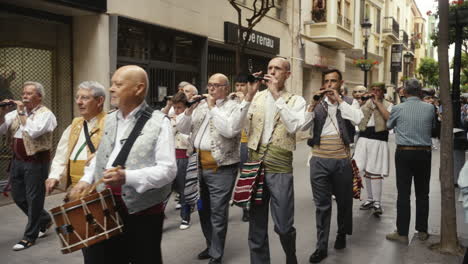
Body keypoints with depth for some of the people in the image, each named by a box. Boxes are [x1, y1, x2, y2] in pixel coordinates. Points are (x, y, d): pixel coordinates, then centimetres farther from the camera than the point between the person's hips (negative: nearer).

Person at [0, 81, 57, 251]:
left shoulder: (45, 114, -9)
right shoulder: (18, 112, 12)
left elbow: (33, 132, -24)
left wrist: (21, 113, -15)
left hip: (36, 162, -7)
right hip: (17, 160, 8)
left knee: (33, 198, 1)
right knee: (18, 196, 14)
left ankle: (30, 236, 13)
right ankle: (44, 220, 34)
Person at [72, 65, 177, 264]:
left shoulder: (159, 122, -11)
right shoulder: (110, 119, 11)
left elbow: (168, 169, -17)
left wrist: (127, 177, -26)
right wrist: (86, 179, 3)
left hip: (143, 212, -5)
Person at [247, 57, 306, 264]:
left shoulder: (296, 100, 2)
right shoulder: (257, 97, 10)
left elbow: (294, 126, -17)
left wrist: (277, 95, -16)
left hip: (280, 169, -3)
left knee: (283, 226, 3)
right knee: (256, 226, 11)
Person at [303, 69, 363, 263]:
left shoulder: (349, 102, 6)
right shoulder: (316, 103, 8)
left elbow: (357, 119, -15)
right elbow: (303, 126, -4)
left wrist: (339, 100, -14)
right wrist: (313, 103, -13)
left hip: (342, 160, 0)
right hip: (319, 161, 1)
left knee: (344, 201, 15)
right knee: (322, 205, 5)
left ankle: (342, 234, 37)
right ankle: (321, 246, 12)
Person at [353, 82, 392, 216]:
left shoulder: (388, 105, 4)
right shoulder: (365, 103, 15)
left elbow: (388, 118, -17)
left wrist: (377, 103, -13)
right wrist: (364, 100, 1)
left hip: (379, 141, -4)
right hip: (364, 139, 4)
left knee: (375, 172, -8)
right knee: (366, 171, 9)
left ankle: (377, 202, -1)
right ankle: (370, 199, 21)